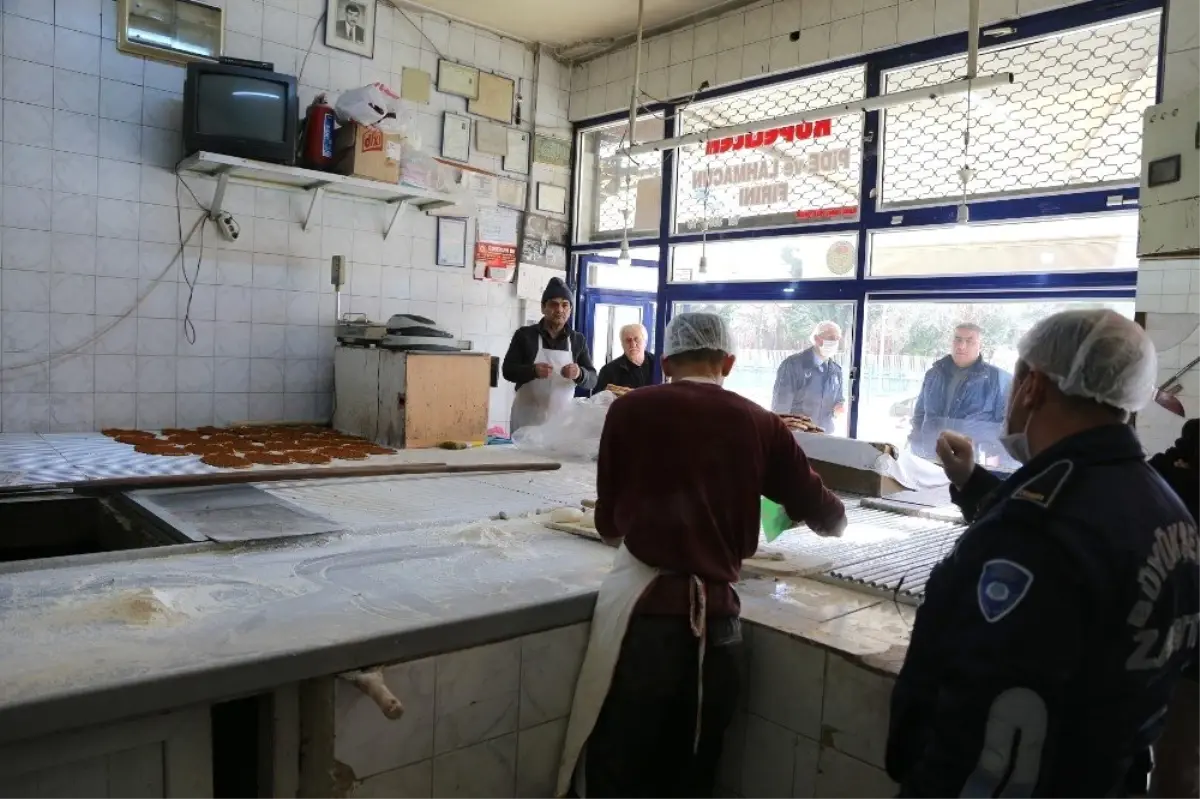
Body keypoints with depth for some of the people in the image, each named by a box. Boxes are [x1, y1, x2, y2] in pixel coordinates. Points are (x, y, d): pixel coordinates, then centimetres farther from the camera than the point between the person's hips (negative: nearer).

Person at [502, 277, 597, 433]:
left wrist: (579, 374, -20)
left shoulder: (578, 339, 8)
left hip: (562, 420, 2)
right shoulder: (525, 334, 1)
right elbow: (507, 370, -3)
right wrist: (533, 370, -23)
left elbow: (592, 380, 4)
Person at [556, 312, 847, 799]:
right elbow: (829, 519, 13)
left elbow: (608, 524, 10)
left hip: (644, 608, -2)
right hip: (718, 617, 3)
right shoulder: (760, 425, 4)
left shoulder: (630, 410, -1)